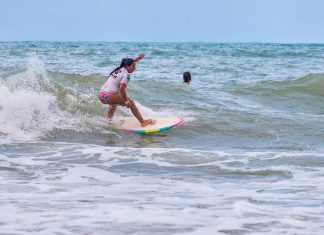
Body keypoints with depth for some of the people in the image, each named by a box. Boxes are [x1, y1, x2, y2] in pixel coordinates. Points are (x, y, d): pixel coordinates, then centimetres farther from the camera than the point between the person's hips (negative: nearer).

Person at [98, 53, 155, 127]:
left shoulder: (119, 69, 16)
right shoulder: (126, 75, -10)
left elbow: (129, 62, 39)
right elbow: (122, 89, -22)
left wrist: (137, 58, 38)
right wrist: (126, 101, -15)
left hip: (101, 95, 9)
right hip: (108, 96, -9)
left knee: (115, 101, 41)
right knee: (131, 102, -6)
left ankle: (109, 120, 49)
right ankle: (143, 122, -9)